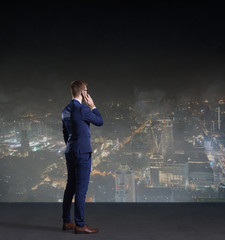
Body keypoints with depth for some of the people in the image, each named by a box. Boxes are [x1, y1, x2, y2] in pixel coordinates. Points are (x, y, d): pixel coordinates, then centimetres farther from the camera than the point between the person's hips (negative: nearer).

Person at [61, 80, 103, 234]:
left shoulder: (66, 110, 11)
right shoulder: (83, 109, -15)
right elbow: (100, 122, -4)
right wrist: (92, 105, 1)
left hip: (70, 152, 9)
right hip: (82, 152, -9)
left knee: (71, 187, 14)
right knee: (81, 188, -4)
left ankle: (67, 222, 21)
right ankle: (80, 225, 0)